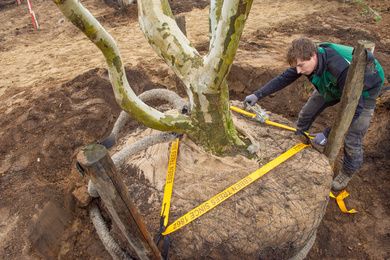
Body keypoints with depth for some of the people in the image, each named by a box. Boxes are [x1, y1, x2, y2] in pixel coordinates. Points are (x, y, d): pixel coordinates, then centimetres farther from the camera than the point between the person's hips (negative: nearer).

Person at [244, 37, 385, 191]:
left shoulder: (343, 70, -44)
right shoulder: (308, 57, -24)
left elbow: (354, 109, -38)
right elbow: (284, 78, -12)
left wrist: (328, 134, -36)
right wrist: (258, 95, -17)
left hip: (364, 90, -6)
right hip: (334, 86, 6)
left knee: (352, 138, -8)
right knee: (307, 112, 5)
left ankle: (348, 172, 20)